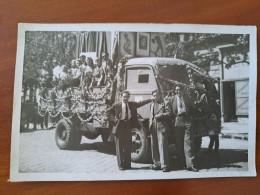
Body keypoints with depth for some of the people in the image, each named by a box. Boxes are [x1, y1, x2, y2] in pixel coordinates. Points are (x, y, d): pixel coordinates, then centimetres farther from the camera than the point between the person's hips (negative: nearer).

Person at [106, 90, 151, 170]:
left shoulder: (132, 104, 11)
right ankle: (120, 165, 11)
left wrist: (151, 99, 7)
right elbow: (108, 111, 6)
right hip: (119, 127, -3)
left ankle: (127, 164, 18)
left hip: (128, 126, 3)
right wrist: (114, 118, -5)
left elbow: (140, 103, 13)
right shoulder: (116, 105, 0)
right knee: (119, 147, 1)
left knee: (128, 146, 7)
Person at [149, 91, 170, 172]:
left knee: (162, 145, -8)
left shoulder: (164, 103, 1)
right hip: (153, 128, 6)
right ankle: (156, 163, 16)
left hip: (161, 127, -6)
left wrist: (159, 115, -10)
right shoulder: (152, 104, 21)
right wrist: (150, 125, 13)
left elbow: (169, 113, -8)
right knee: (154, 146, 6)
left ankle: (164, 165, -4)